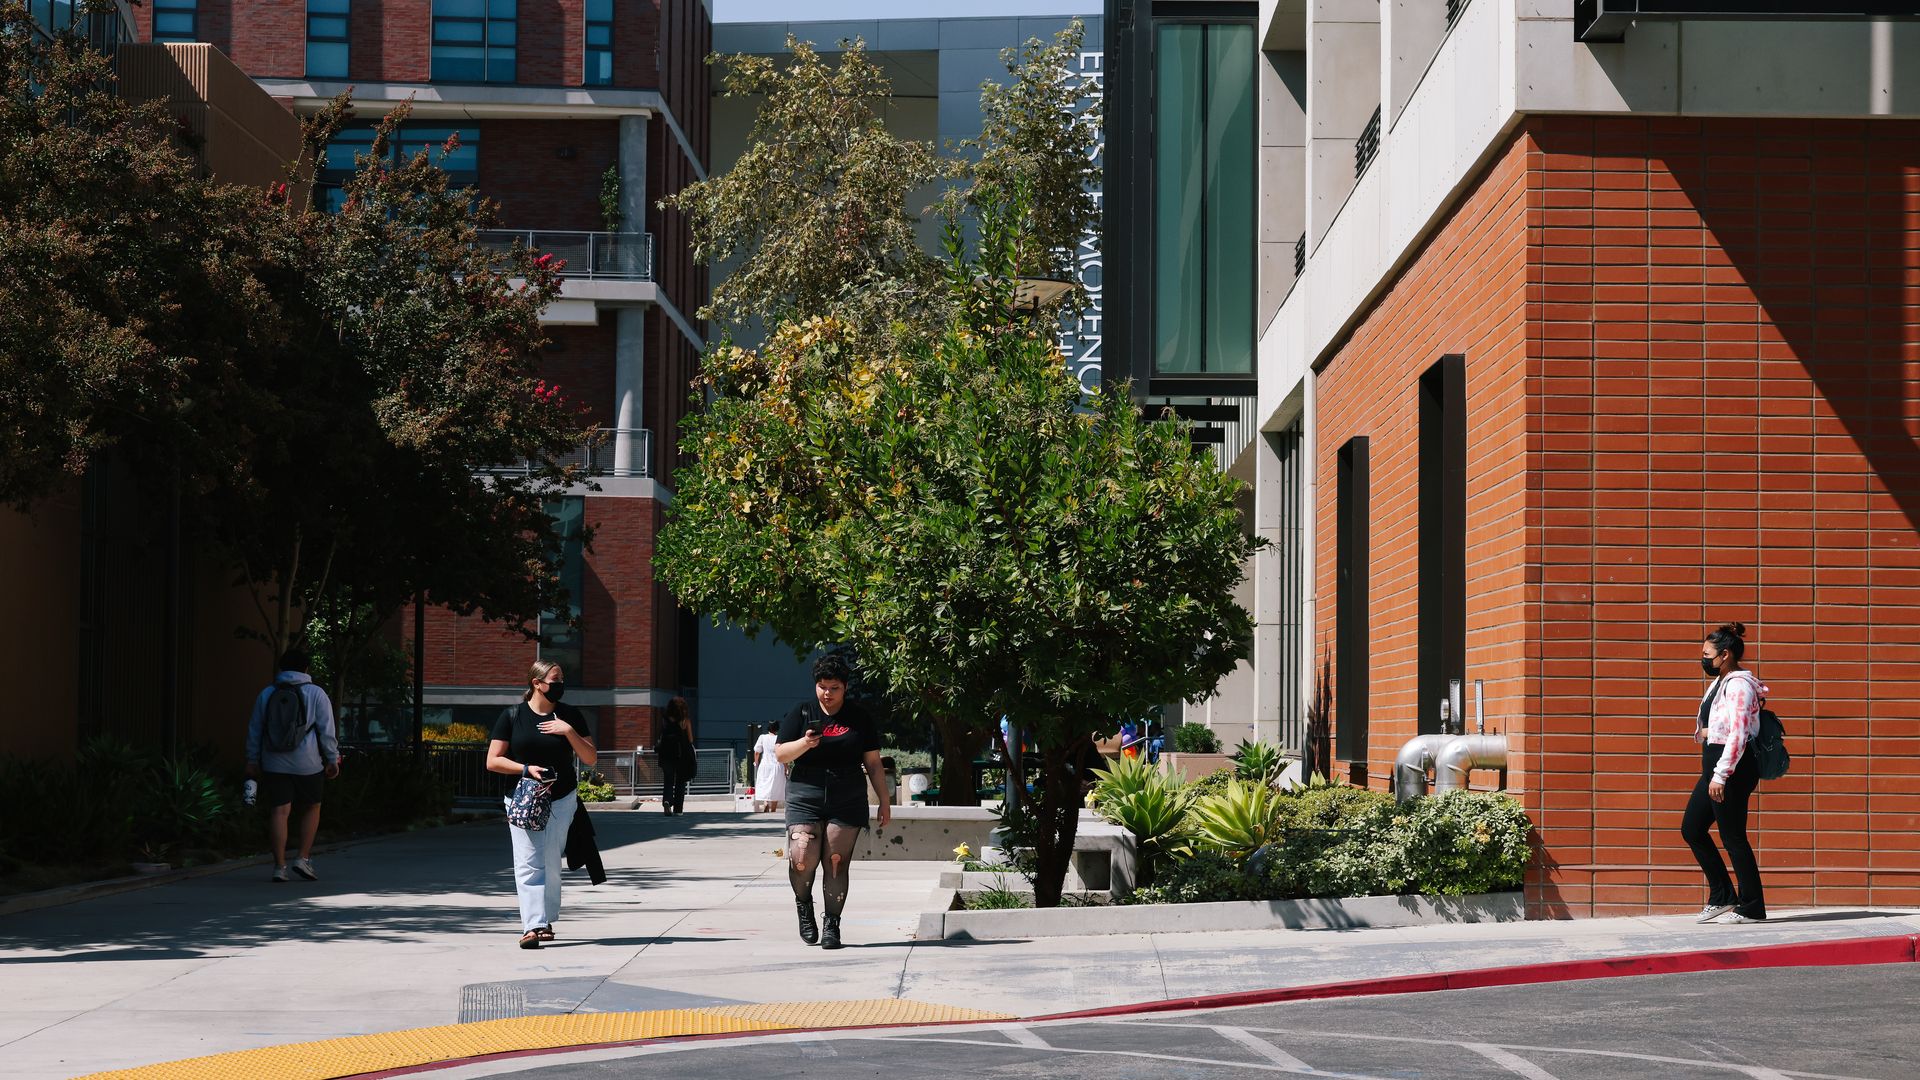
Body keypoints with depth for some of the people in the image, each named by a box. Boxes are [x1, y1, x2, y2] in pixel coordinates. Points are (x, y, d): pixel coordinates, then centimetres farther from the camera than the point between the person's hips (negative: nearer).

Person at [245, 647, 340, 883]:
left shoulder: (266, 694, 10)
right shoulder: (316, 694, -1)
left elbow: (254, 730, 13)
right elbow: (327, 731, -4)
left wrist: (252, 760, 19)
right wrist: (333, 759, 2)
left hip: (274, 764, 2)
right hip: (307, 764, -2)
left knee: (279, 812, -1)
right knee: (311, 809, 13)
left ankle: (280, 866, -6)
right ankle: (304, 859, 5)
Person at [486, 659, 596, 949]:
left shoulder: (570, 716, 7)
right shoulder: (512, 716, 1)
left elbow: (591, 759, 5)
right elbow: (493, 761, 0)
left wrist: (570, 732, -10)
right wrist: (526, 769, -15)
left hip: (562, 801, 2)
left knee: (551, 864, 4)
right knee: (528, 863, -12)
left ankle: (545, 921, 18)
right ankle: (532, 926, -20)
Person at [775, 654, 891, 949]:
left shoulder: (859, 718, 8)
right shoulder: (801, 713, 6)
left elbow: (873, 763, 11)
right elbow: (780, 754, 3)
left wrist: (885, 801, 7)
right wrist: (804, 743, -16)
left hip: (847, 803, 0)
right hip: (805, 799, 0)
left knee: (837, 862, -7)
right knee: (802, 859, -14)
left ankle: (832, 925, 3)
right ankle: (804, 904, 15)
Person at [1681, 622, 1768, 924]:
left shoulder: (1738, 685, -15)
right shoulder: (1720, 682, 16)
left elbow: (1738, 735, -23)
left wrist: (1720, 776, -25)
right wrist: (1705, 732, 8)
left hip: (1733, 768, -11)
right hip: (1716, 764, 11)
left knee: (1732, 836, -5)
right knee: (1691, 829, 11)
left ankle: (1752, 907, 3)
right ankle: (1722, 897, 17)